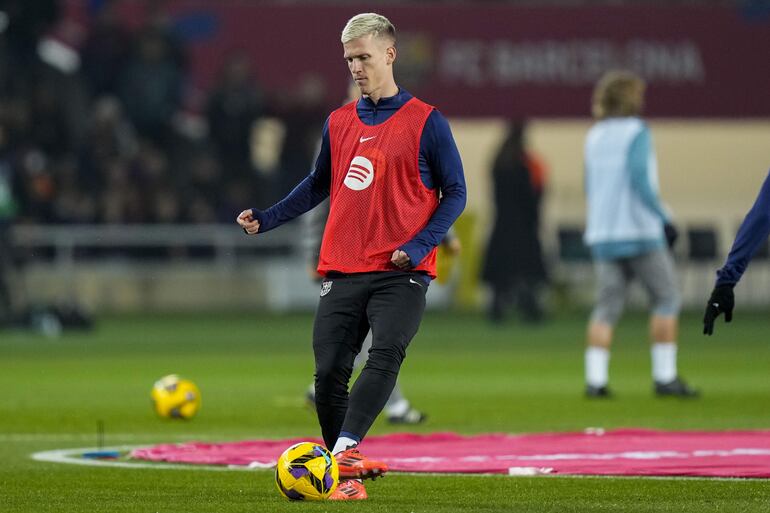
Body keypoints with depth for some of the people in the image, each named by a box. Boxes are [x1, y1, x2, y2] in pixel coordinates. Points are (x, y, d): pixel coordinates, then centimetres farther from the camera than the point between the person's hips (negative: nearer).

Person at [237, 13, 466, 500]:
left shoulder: (426, 122, -2)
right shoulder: (338, 123, 13)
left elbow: (455, 193, 0)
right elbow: (319, 185, 26)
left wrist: (417, 246, -13)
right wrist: (265, 219, 14)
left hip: (401, 274, -5)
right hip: (342, 272, 5)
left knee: (385, 355, -26)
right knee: (328, 376, -3)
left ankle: (345, 450, -38)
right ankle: (348, 477, 7)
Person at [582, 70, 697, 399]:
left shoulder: (594, 137, 12)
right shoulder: (636, 132, -8)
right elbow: (640, 180, -18)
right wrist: (664, 219, -13)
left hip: (602, 234, 6)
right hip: (641, 233, -6)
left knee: (606, 308, 5)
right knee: (666, 300, 3)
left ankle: (595, 379, -5)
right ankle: (665, 377, 0)